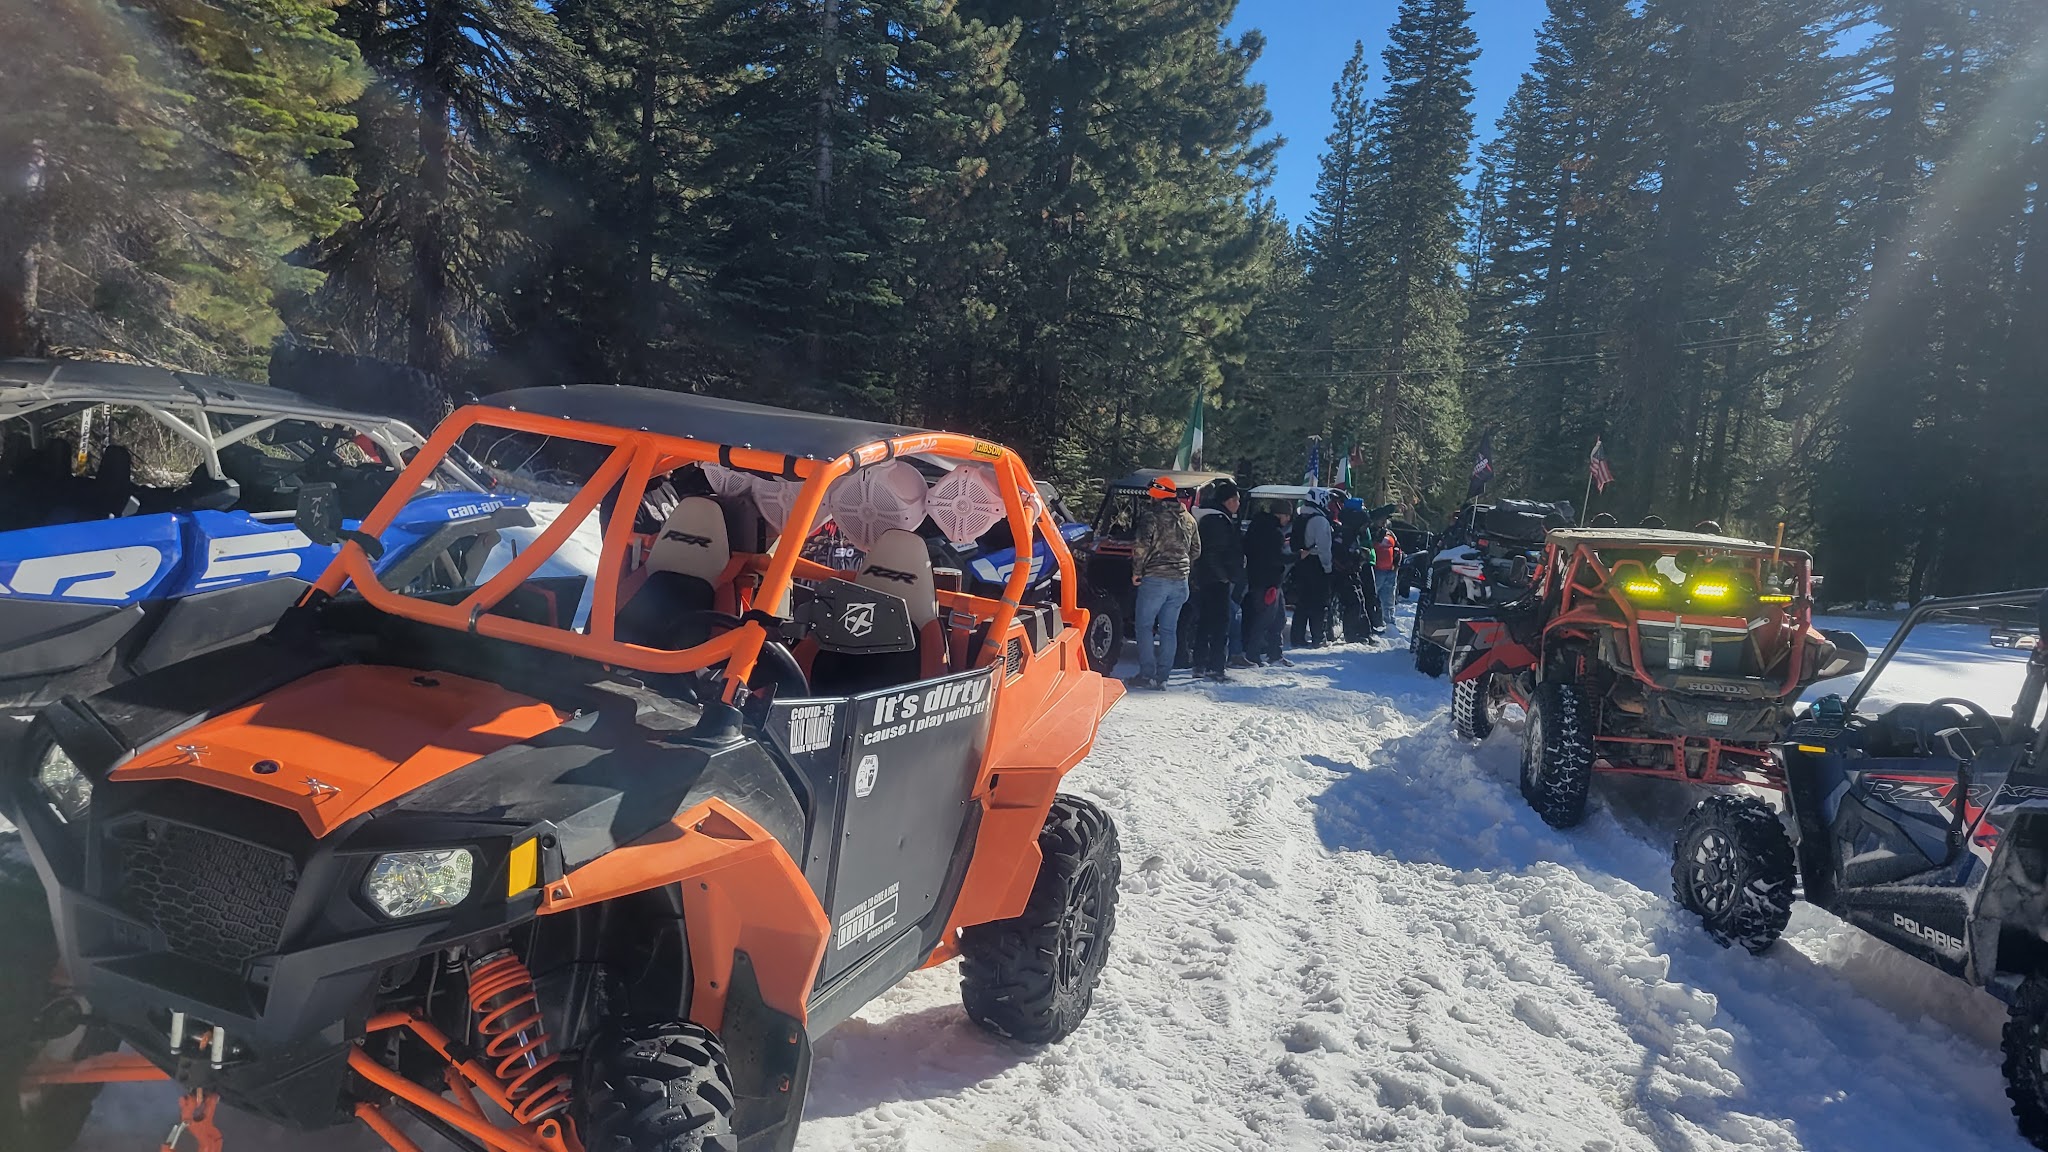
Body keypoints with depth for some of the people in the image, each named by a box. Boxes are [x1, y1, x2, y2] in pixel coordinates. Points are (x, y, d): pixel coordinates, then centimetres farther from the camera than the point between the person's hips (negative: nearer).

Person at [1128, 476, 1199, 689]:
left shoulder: (1152, 515, -10)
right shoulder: (1188, 519, 12)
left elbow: (1141, 545, -18)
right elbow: (1196, 550, 18)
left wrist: (1137, 571, -7)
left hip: (1155, 578, -6)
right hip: (1180, 581, 6)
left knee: (1144, 626, 3)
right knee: (1169, 629, 10)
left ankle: (1147, 674, -2)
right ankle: (1162, 676, 10)